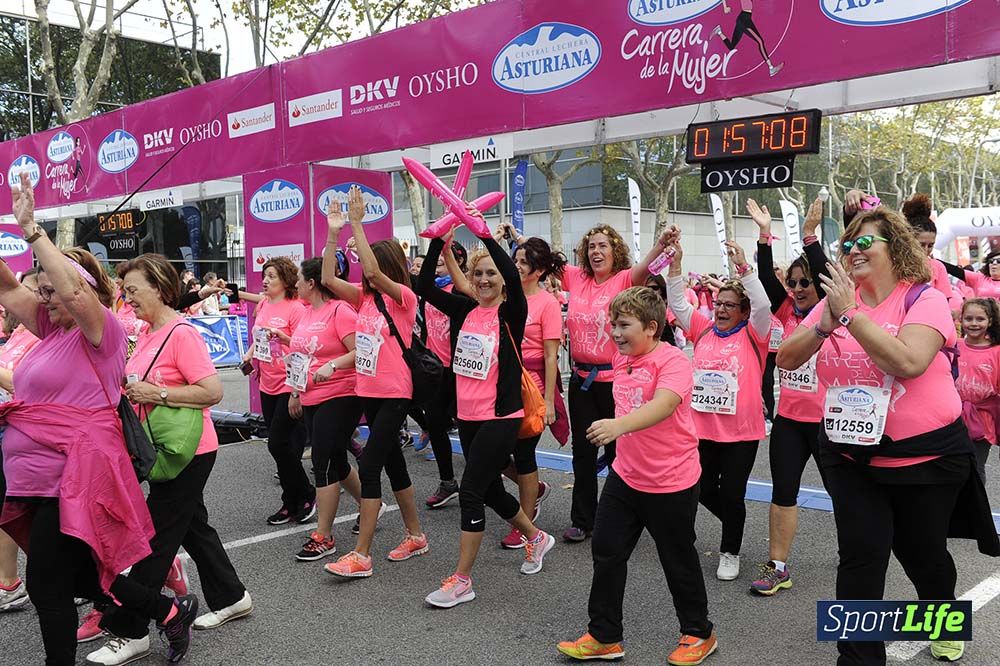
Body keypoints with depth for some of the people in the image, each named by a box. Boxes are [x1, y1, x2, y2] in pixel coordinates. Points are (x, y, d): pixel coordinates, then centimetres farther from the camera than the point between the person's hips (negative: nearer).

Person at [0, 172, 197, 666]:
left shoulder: (101, 330, -10)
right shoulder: (54, 328, 12)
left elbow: (73, 290, -29)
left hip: (72, 479, -9)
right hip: (41, 477, 9)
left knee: (46, 586, 0)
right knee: (74, 579, 18)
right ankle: (172, 611, 31)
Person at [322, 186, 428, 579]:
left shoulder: (404, 297, -12)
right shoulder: (365, 297, 8)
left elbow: (374, 271, -29)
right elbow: (328, 279, -2)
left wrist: (357, 223, -27)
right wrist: (333, 233, -8)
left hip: (394, 395, -8)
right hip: (368, 392, 8)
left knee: (369, 466, -12)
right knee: (392, 463, 16)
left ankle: (361, 556, -5)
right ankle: (415, 536, 30)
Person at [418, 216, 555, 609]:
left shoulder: (511, 313, -8)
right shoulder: (464, 310, 5)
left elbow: (513, 275, -28)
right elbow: (424, 286, -5)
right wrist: (439, 239, -14)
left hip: (501, 418, -7)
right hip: (467, 416, 7)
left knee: (471, 491, -9)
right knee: (491, 490, 19)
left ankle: (461, 580, 3)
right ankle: (536, 538, 44)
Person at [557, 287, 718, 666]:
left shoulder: (673, 360, -20)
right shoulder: (622, 359, 4)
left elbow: (663, 405, -39)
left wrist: (619, 425, -52)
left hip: (671, 482, -7)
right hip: (625, 475, 7)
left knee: (678, 560, 10)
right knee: (607, 553, 9)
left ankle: (698, 634, 32)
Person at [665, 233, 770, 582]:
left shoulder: (752, 334, -2)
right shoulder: (703, 329, 8)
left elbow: (763, 306, -18)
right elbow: (678, 304, 2)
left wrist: (744, 268, -27)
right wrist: (675, 264, -8)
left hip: (741, 431, -4)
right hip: (703, 426, 4)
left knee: (732, 494, 4)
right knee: (705, 491, 12)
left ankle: (730, 552, 23)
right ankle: (735, 526, 40)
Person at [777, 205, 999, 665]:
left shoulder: (925, 298, -12)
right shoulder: (838, 300, 2)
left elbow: (908, 362, -29)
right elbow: (786, 359, -2)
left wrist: (851, 314, -27)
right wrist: (824, 326, -19)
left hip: (926, 453, -2)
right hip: (851, 452, 3)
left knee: (922, 554, 16)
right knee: (860, 556, -5)